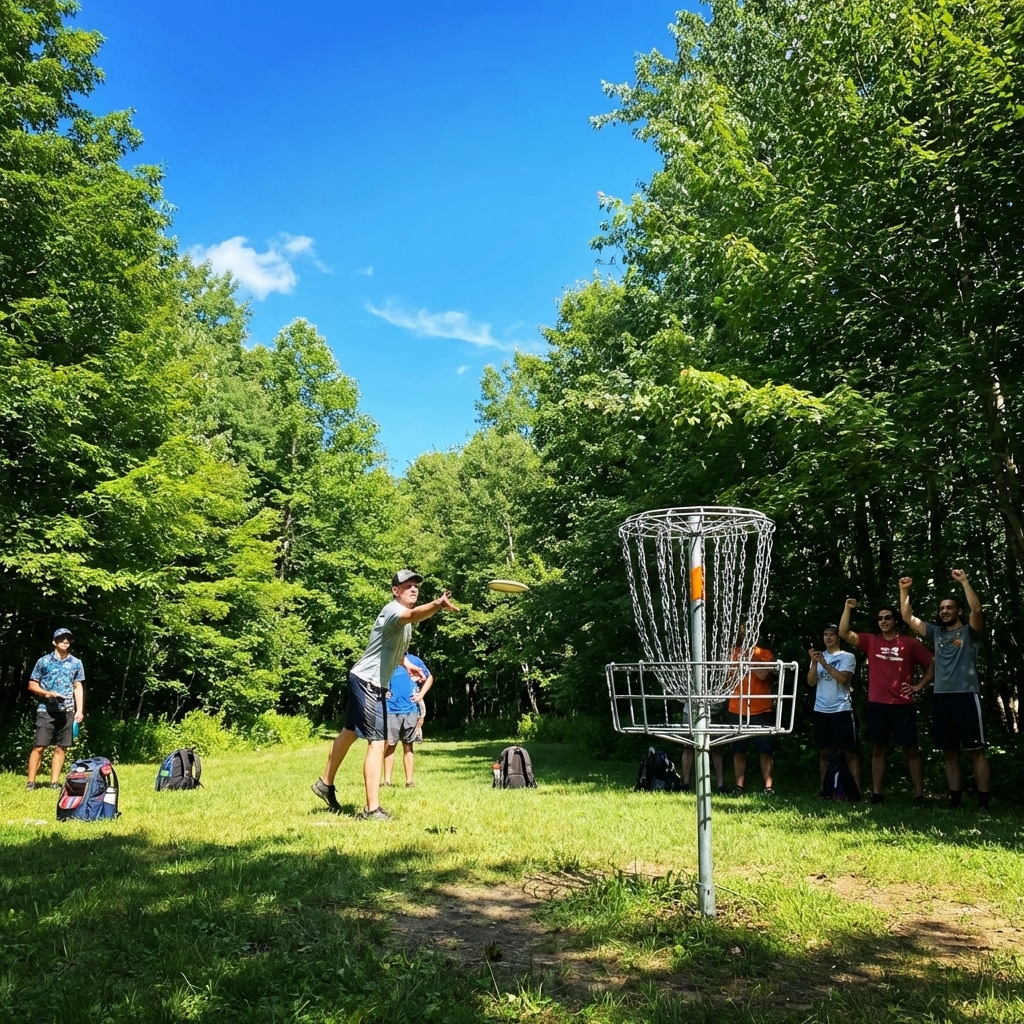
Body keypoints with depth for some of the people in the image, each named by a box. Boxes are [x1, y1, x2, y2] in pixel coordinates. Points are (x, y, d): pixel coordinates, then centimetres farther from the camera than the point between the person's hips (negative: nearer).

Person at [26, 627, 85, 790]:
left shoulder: (76, 663, 9)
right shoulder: (43, 661, 3)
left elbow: (78, 687, 9)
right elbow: (32, 684, 6)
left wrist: (80, 710, 2)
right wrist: (47, 693, -12)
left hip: (67, 711, 2)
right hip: (46, 710, -2)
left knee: (61, 748, 4)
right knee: (39, 747, -5)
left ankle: (54, 782, 10)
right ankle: (30, 782, 3)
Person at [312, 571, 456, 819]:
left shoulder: (402, 614, 11)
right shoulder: (393, 609, -21)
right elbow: (414, 614, -48)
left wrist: (407, 664, 17)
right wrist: (438, 604, -66)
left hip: (374, 683, 11)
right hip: (367, 681, -11)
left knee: (350, 732, 23)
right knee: (377, 742, -12)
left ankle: (326, 783, 40)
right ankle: (372, 809, -9)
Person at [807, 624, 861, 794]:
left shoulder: (847, 657, 0)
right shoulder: (819, 656, 11)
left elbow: (843, 679, -15)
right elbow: (811, 682, 1)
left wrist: (825, 663, -20)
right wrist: (814, 663, -12)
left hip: (841, 710, -4)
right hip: (820, 711, 4)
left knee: (849, 752, -3)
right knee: (823, 752, 8)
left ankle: (856, 790, -2)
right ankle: (824, 789, 13)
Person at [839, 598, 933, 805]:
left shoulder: (910, 643, 1)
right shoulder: (871, 641, 6)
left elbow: (931, 665, 9)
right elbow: (844, 633, -1)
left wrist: (919, 686, 0)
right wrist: (848, 608, -6)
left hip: (903, 705, -2)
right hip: (877, 704, 2)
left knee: (911, 750, 2)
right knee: (878, 749, 7)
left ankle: (919, 795, 7)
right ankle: (877, 794, 12)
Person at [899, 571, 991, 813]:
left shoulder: (969, 632, 4)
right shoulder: (936, 633, 17)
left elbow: (977, 610, -15)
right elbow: (908, 617, 15)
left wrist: (964, 582, -17)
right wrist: (904, 591, 8)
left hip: (966, 695, -5)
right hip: (941, 698, 5)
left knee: (976, 752, -3)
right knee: (950, 753, 8)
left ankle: (983, 804, -2)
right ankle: (955, 802, 14)